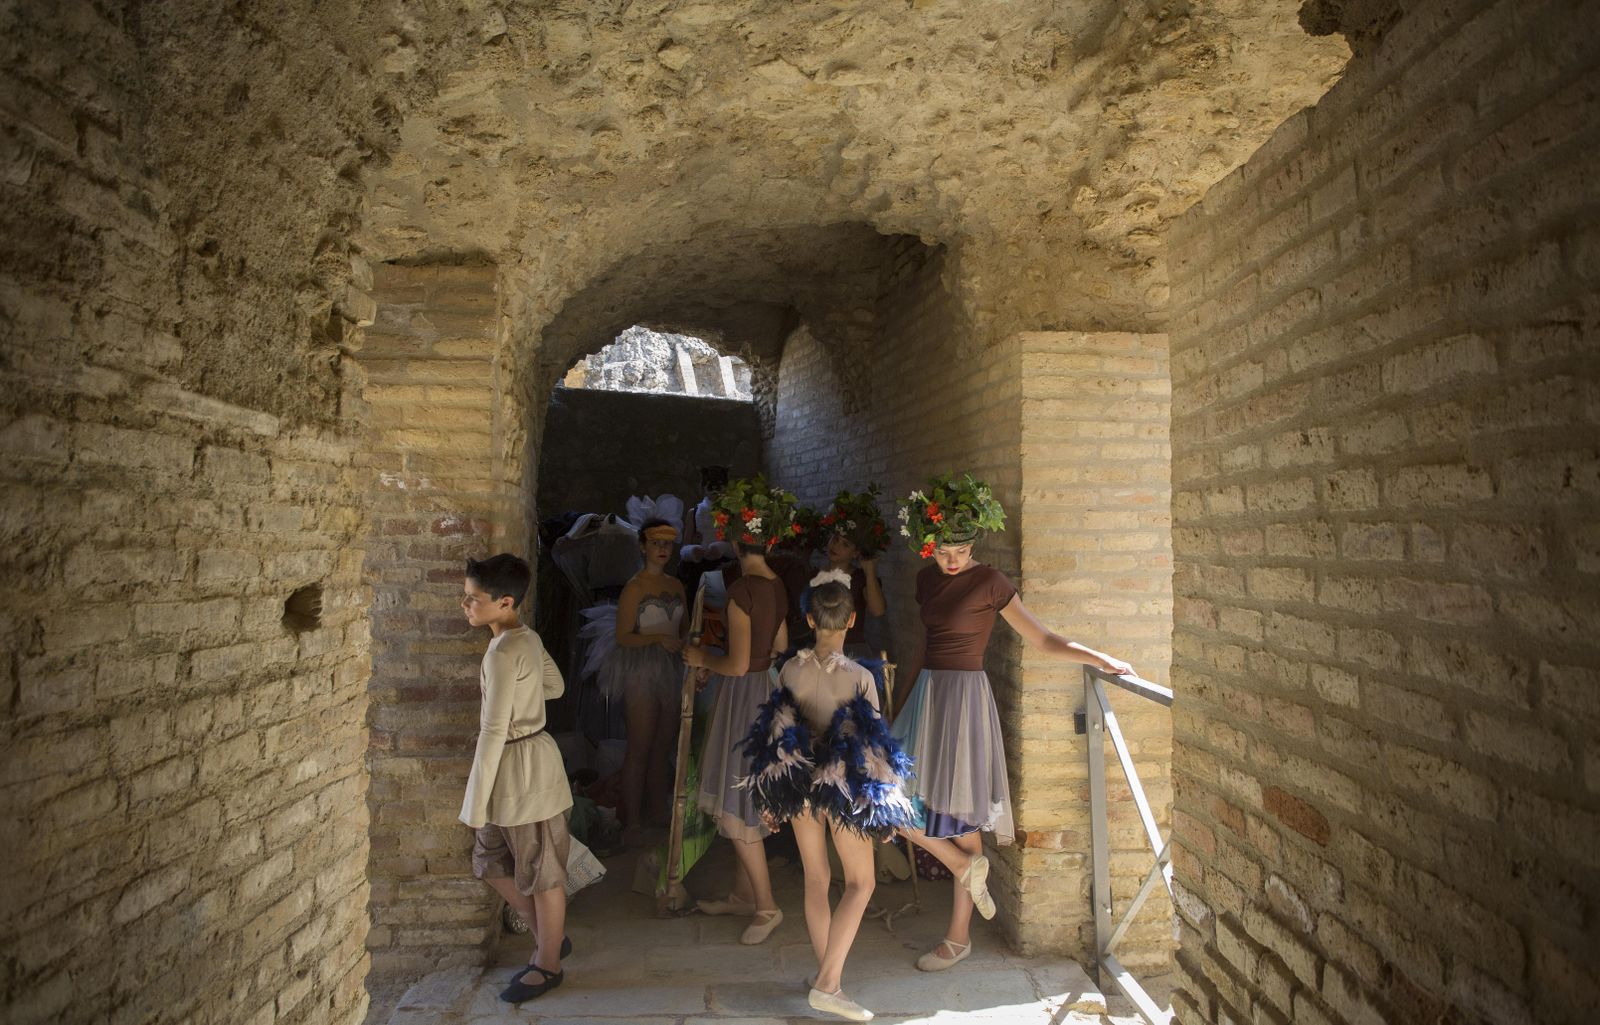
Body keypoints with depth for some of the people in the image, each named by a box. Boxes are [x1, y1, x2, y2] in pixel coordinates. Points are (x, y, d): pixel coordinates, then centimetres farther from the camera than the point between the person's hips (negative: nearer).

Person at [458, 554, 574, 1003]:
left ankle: (547, 965, 28)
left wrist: (477, 802, -17)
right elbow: (554, 685, 21)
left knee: (540, 872, 9)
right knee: (492, 863, 20)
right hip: (516, 764, 10)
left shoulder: (503, 653, -23)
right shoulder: (527, 637, 5)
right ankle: (550, 938, 35)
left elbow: (493, 731, -23)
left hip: (524, 769, -10)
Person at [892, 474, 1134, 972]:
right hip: (926, 696, 7)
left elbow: (1043, 639, -10)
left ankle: (958, 938, 16)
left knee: (961, 817, -1)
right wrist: (907, 696, 23)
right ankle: (967, 866, 23)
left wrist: (1102, 658, -22)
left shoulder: (989, 582, -11)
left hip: (964, 697, -7)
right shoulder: (926, 579, 8)